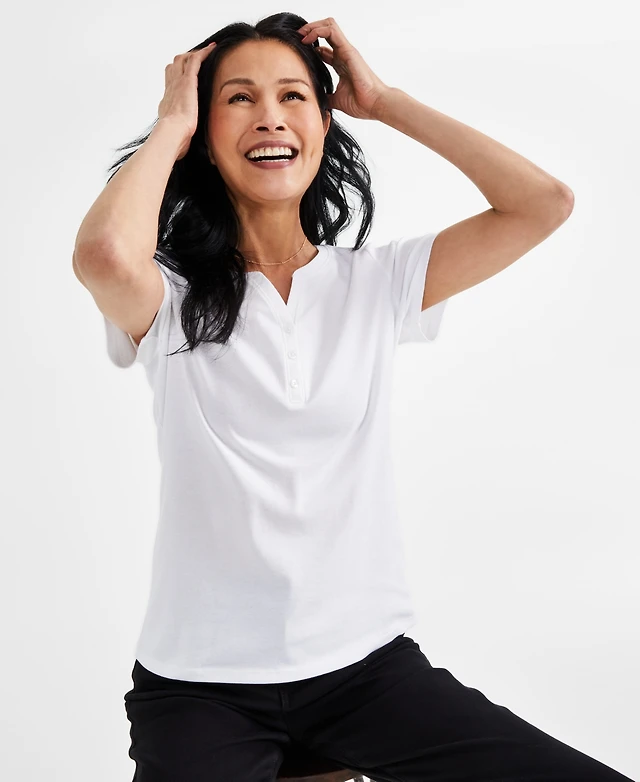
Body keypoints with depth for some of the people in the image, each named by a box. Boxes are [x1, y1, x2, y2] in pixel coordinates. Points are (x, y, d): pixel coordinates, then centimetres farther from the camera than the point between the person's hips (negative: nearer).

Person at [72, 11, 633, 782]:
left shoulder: (378, 280, 5)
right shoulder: (171, 297, -2)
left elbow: (545, 203, -4)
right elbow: (105, 256, -26)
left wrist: (383, 100, 1)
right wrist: (170, 123, -8)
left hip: (366, 659, 2)